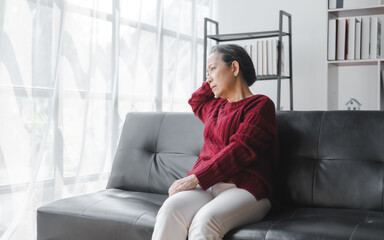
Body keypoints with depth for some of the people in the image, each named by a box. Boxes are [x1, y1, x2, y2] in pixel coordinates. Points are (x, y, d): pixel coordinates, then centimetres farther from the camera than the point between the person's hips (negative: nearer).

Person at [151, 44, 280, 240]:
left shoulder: (261, 105, 2)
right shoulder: (217, 105, 26)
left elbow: (240, 150, -12)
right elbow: (196, 101, 51)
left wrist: (195, 178, -16)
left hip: (245, 189, -5)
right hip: (207, 185, 6)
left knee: (205, 220, -37)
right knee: (171, 209, -28)